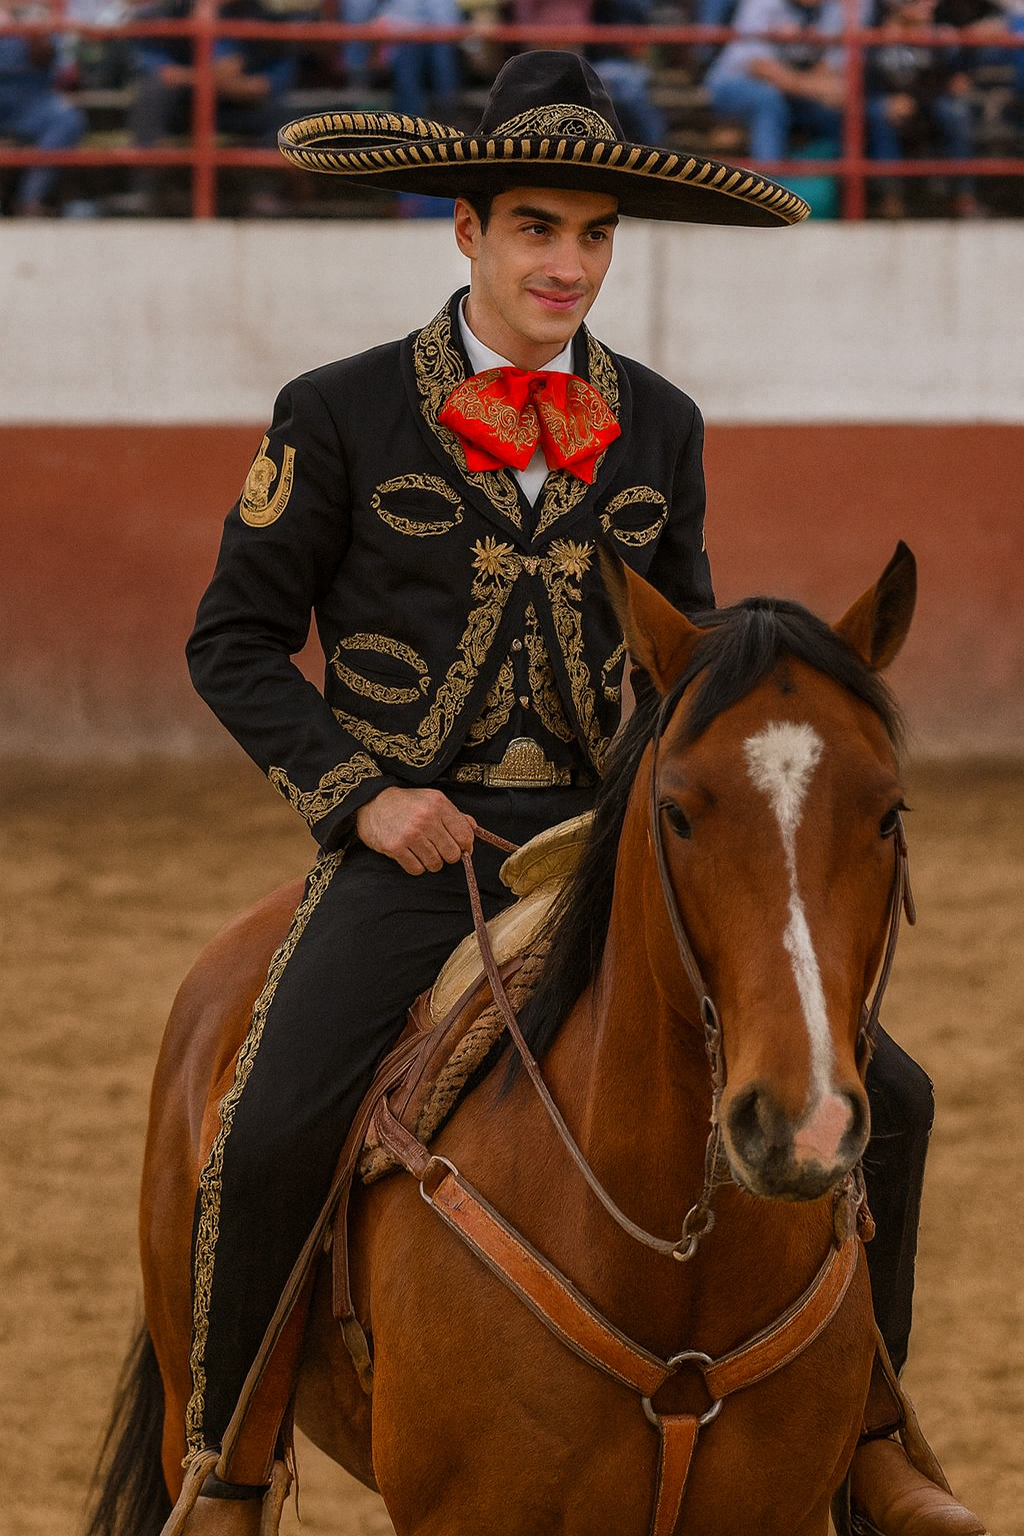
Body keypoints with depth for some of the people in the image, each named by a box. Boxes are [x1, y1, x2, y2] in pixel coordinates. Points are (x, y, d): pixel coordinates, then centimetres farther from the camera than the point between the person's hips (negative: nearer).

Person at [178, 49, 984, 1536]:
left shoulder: (658, 426, 10)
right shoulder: (342, 414, -1)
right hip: (415, 843, -3)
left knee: (880, 1095, -8)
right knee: (270, 1135, -27)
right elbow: (236, 640, 4)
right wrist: (360, 792, -9)